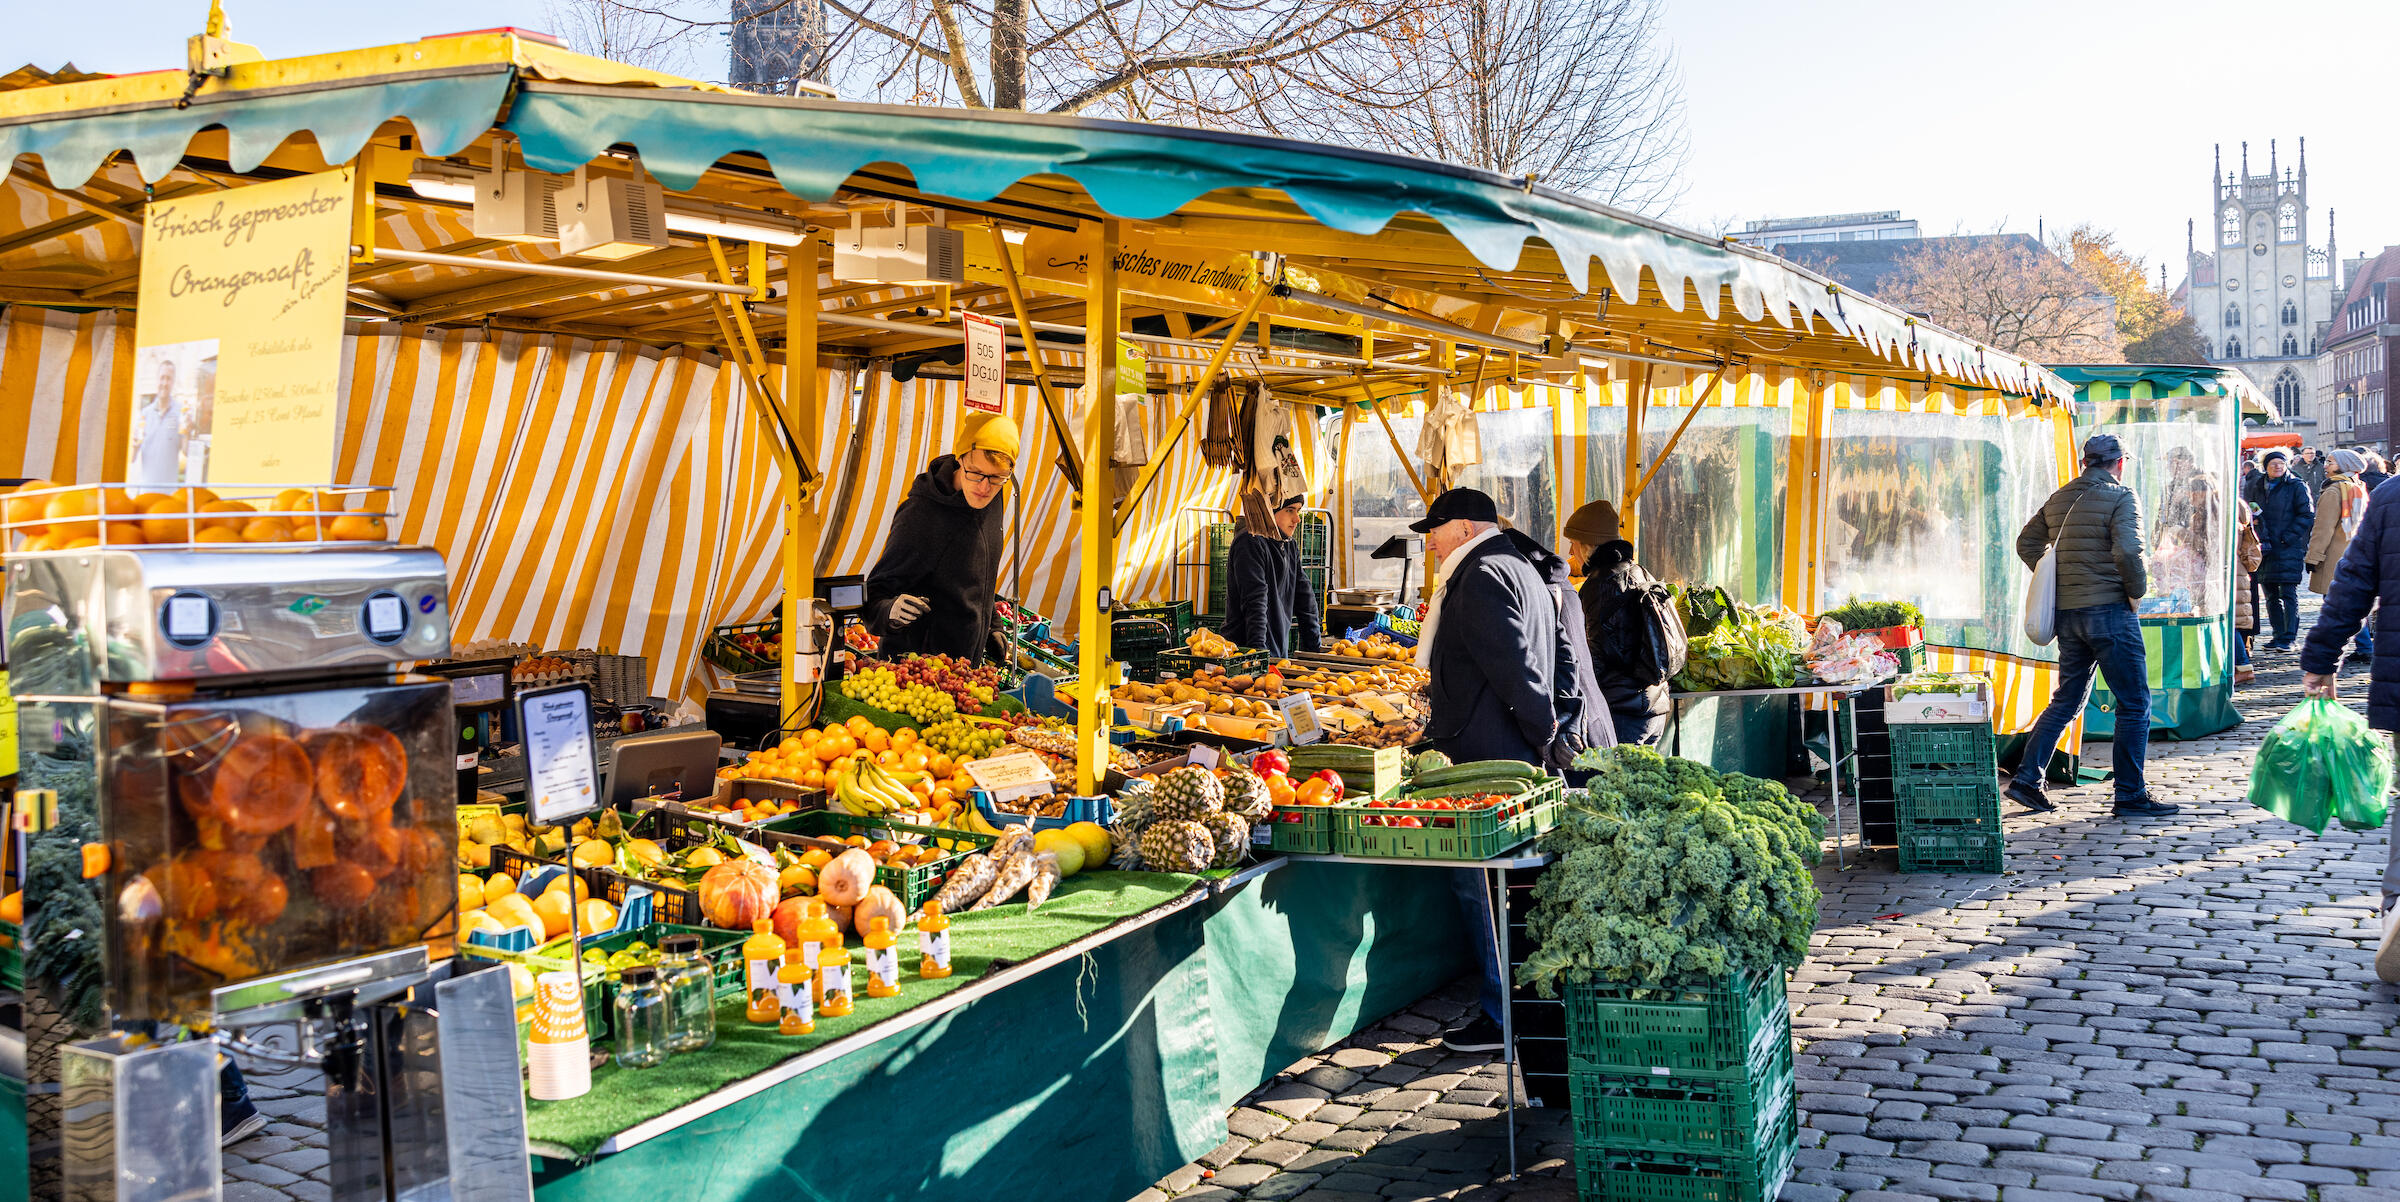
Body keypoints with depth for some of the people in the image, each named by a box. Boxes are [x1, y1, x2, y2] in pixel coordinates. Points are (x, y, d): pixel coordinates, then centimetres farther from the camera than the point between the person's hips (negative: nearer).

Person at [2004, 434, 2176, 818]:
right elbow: (2127, 551, -22)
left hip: (2067, 613, 7)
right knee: (2134, 705, 2)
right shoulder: (2121, 497, -8)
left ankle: (2026, 779, 12)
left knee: (2066, 701, 17)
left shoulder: (2058, 499, 12)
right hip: (2110, 611, -7)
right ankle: (2130, 794, 3)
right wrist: (2138, 588, -6)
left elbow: (2026, 544, 17)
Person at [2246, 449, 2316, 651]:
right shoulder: (2257, 489, 14)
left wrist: (2287, 538, -12)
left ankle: (2288, 638, -7)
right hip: (2264, 550, 6)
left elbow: (2307, 516, -5)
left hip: (2289, 549, -6)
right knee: (2270, 596, 8)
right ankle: (2279, 635, 16)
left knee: (2288, 594, -8)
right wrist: (2258, 540, 3)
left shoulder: (2297, 487, -1)